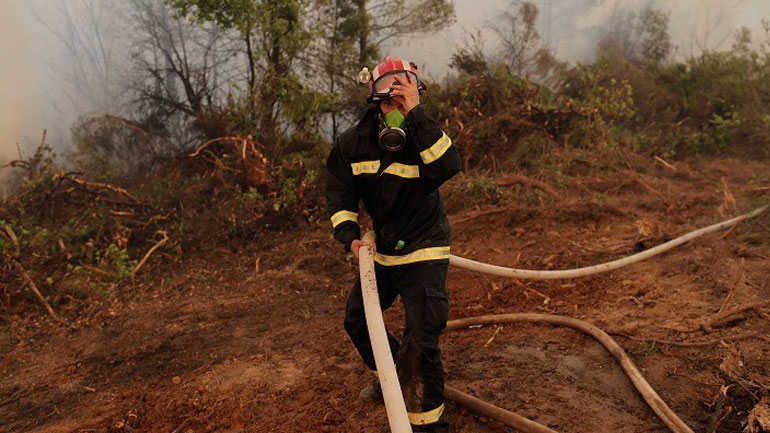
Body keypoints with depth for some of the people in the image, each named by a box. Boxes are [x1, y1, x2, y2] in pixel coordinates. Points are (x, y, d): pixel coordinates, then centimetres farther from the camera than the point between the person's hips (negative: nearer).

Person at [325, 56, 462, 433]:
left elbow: (449, 165, -41)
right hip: (382, 250, 6)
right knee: (356, 320, 21)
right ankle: (395, 377, 48)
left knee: (420, 341, -13)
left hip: (424, 252, -6)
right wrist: (350, 236, -14)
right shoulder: (353, 142, -7)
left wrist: (416, 115, -40)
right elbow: (339, 193, 0)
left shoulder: (422, 137, -19)